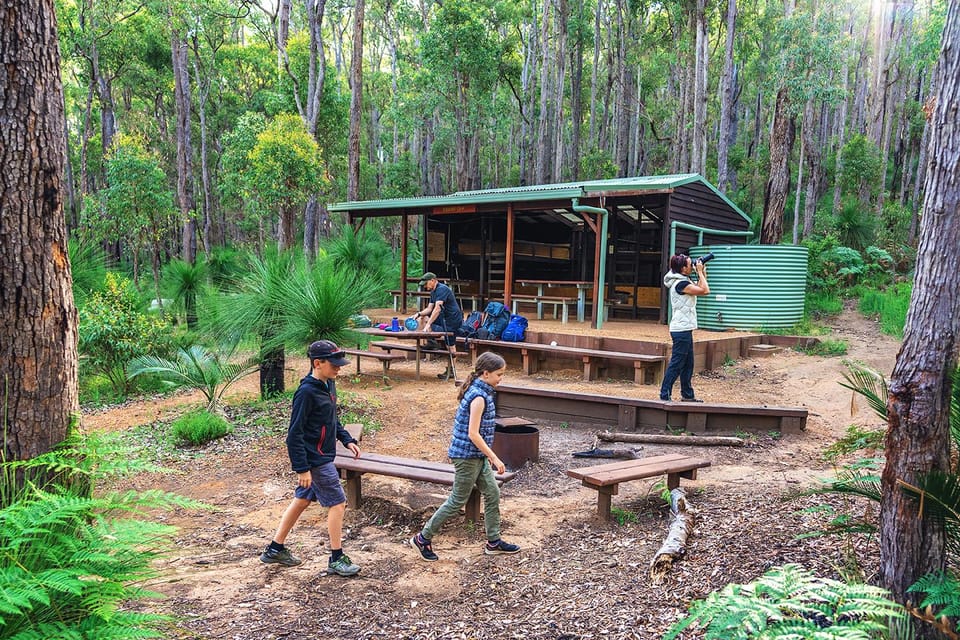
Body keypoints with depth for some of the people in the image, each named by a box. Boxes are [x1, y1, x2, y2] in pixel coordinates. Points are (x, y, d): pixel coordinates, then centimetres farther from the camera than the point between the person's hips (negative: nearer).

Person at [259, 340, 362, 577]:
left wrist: (347, 440, 13)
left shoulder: (328, 385, 6)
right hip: (315, 460, -9)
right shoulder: (306, 392, -22)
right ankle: (336, 559, 11)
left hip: (322, 456, 9)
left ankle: (275, 549, 30)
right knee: (337, 503, -2)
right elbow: (295, 433, -21)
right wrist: (302, 468, -21)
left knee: (302, 500, 17)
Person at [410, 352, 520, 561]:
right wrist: (494, 458, -19)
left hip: (477, 456, 10)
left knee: (492, 494, 13)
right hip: (467, 456, -10)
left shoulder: (479, 391, 7)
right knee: (457, 501, 1)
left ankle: (493, 542, 24)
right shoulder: (479, 397, -22)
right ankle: (423, 538, 14)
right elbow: (473, 434, -24)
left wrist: (488, 455, 21)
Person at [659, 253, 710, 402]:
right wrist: (700, 272, -9)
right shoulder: (681, 283, -18)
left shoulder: (683, 281, 13)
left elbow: (700, 289, 22)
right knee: (676, 364, -7)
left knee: (688, 363, 15)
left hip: (684, 328, 10)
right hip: (681, 329, -10)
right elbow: (705, 290, -19)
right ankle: (664, 396, -4)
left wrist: (702, 273, 13)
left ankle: (687, 394, 24)